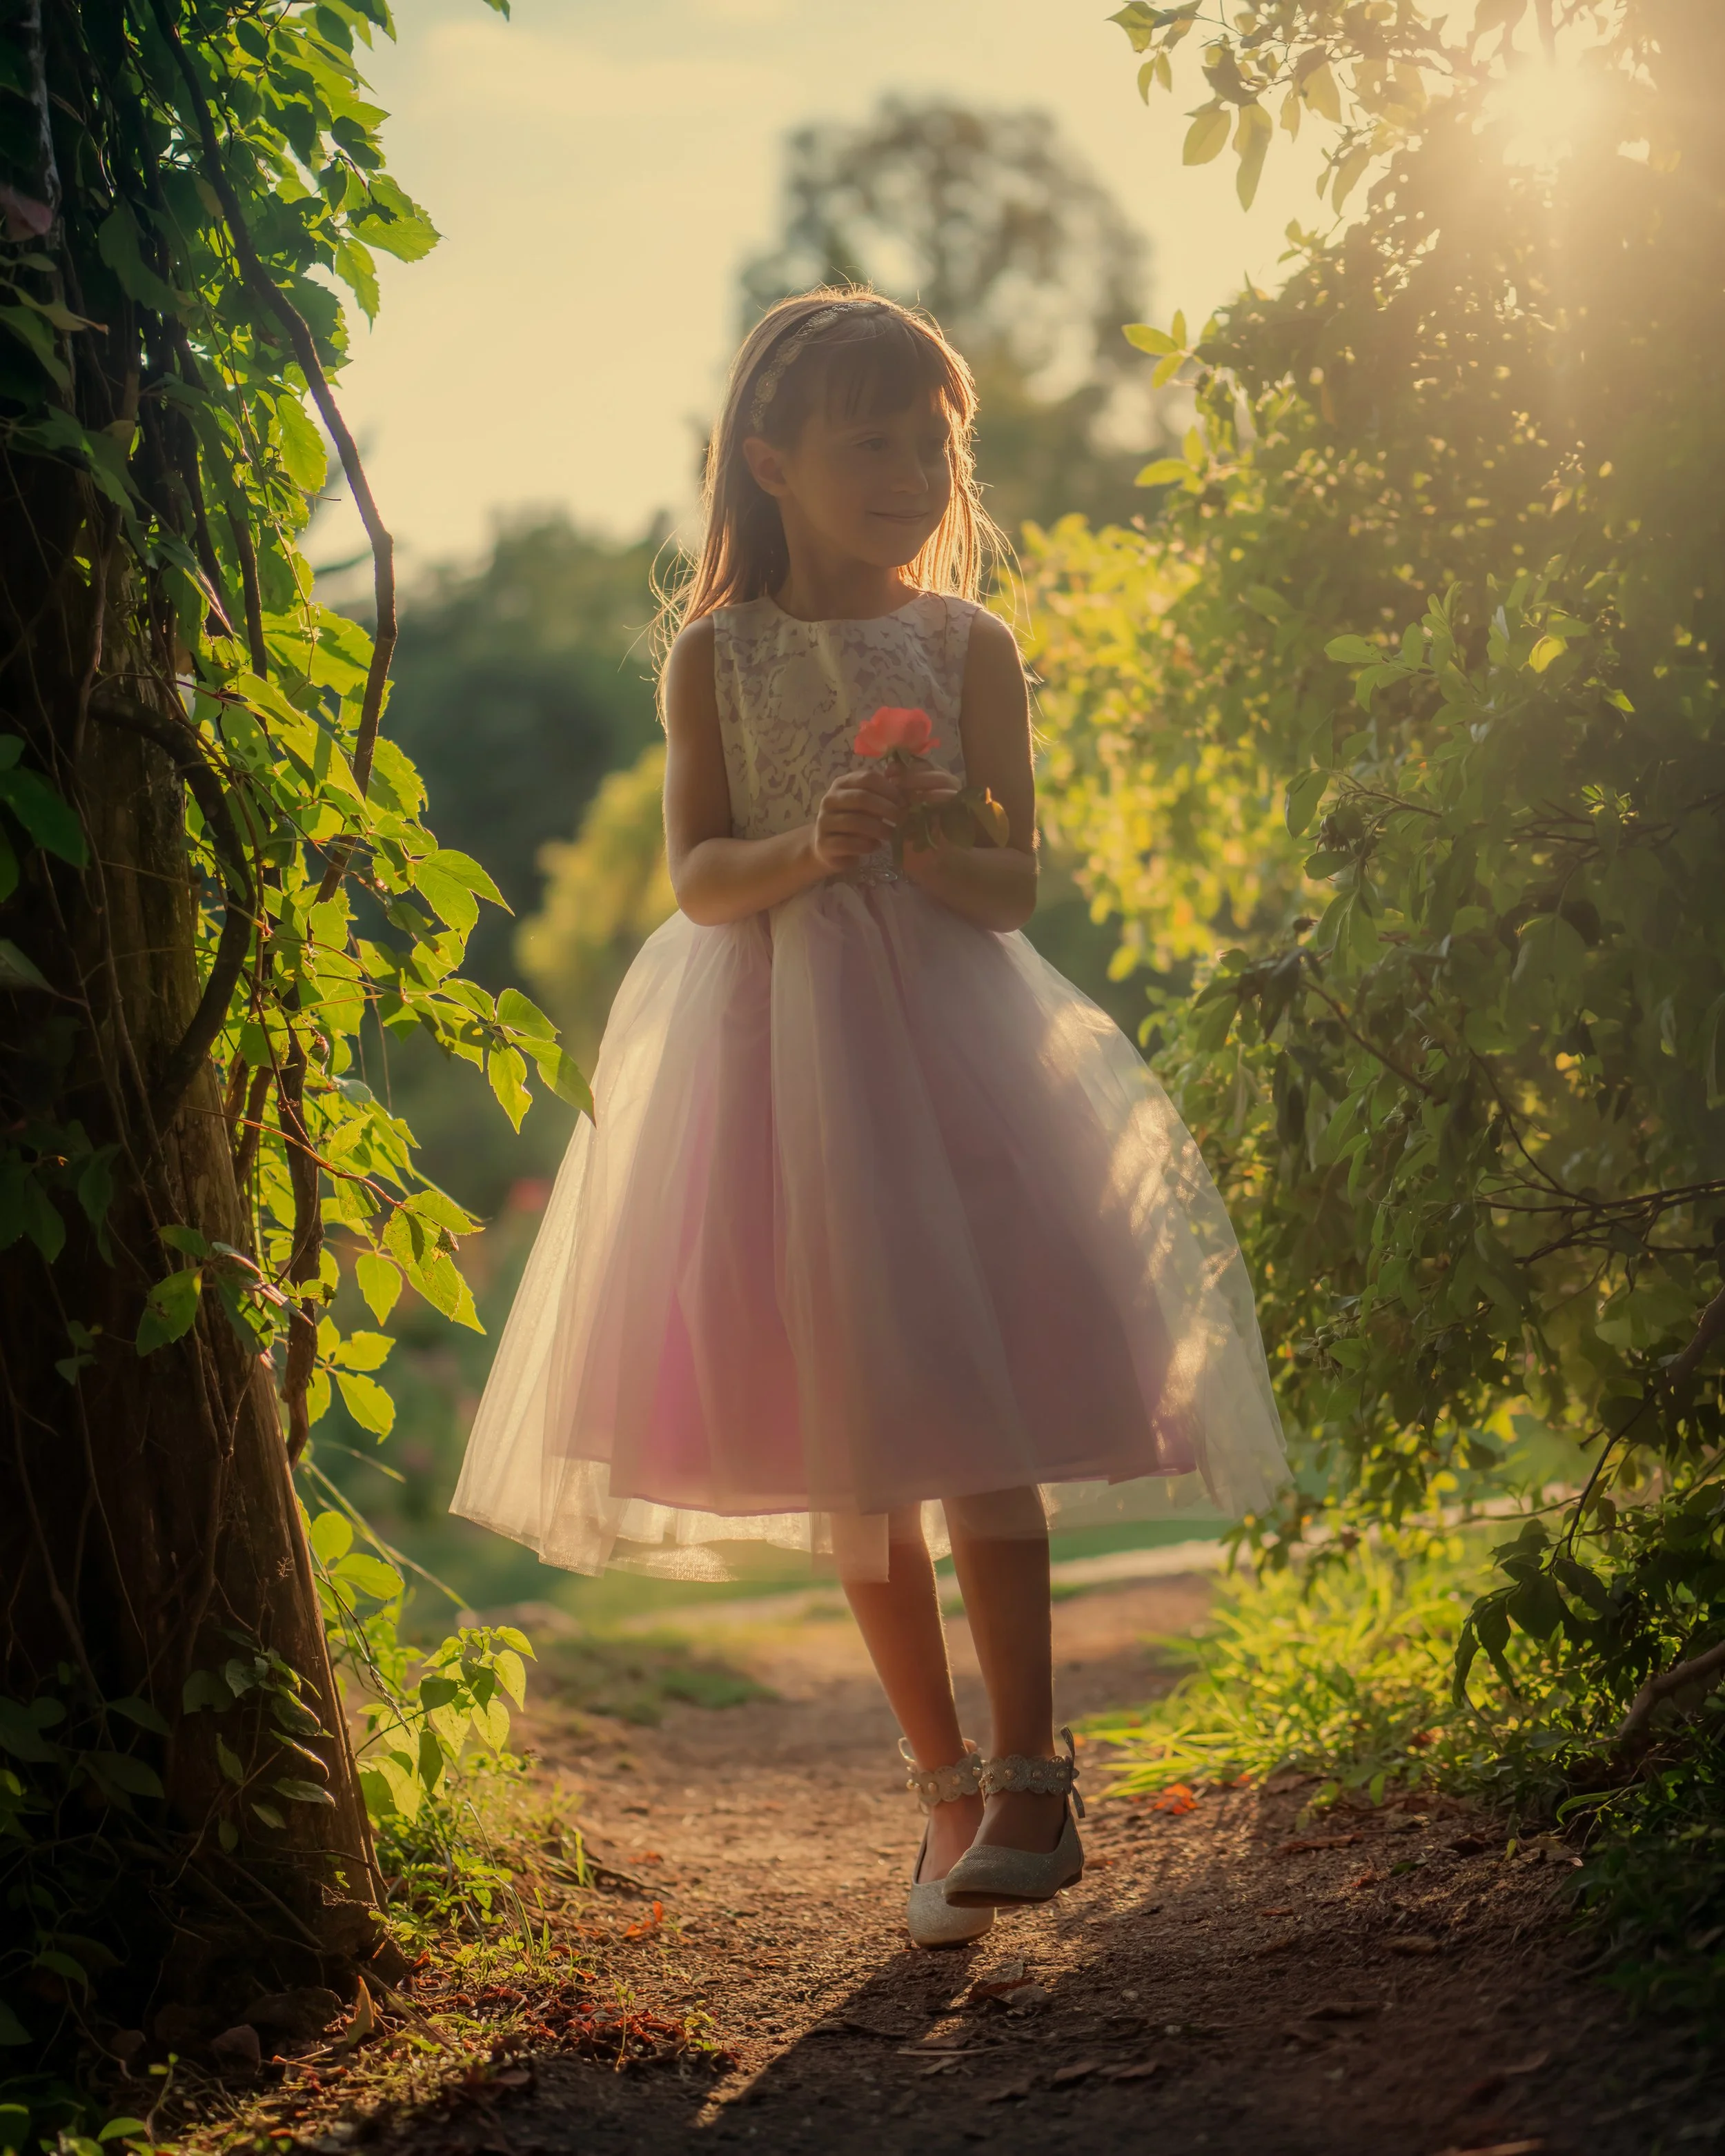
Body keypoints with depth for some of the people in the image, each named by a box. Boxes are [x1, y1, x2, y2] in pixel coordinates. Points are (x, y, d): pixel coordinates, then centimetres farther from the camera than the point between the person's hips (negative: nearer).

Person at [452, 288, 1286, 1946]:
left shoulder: (966, 647, 3)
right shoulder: (716, 654, 4)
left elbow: (1010, 889, -1)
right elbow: (697, 879, -2)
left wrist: (925, 832, -21)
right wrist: (809, 846, -21)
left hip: (938, 1038, -1)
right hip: (770, 1050, 2)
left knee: (975, 1410, -9)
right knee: (843, 1434, 5)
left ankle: (1027, 1780, -1)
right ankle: (947, 1788, 17)